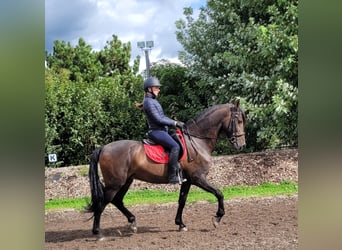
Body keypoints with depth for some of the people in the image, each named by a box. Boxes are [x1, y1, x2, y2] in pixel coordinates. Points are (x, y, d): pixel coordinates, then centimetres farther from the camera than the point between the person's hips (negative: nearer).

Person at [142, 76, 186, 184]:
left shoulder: (153, 101, 19)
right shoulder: (148, 102, -12)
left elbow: (163, 117, 23)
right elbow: (158, 119, -18)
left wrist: (176, 122, 12)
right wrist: (175, 123, -12)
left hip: (161, 131, 11)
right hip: (156, 131, -11)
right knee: (175, 146, -26)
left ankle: (178, 170, 12)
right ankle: (172, 176, -28)